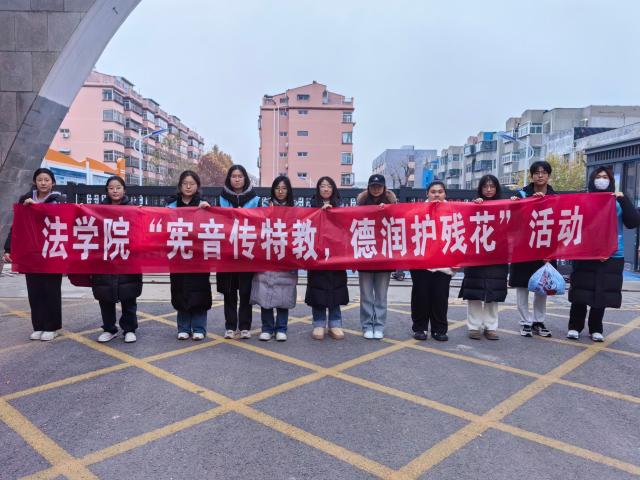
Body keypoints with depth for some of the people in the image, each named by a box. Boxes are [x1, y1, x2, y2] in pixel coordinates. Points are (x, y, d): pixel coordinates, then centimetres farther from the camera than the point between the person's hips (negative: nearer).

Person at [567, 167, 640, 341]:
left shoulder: (618, 202, 8)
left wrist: (623, 199, -12)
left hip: (612, 256, 2)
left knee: (603, 293, 6)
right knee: (581, 292, 0)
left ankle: (596, 329, 20)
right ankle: (574, 327, 13)